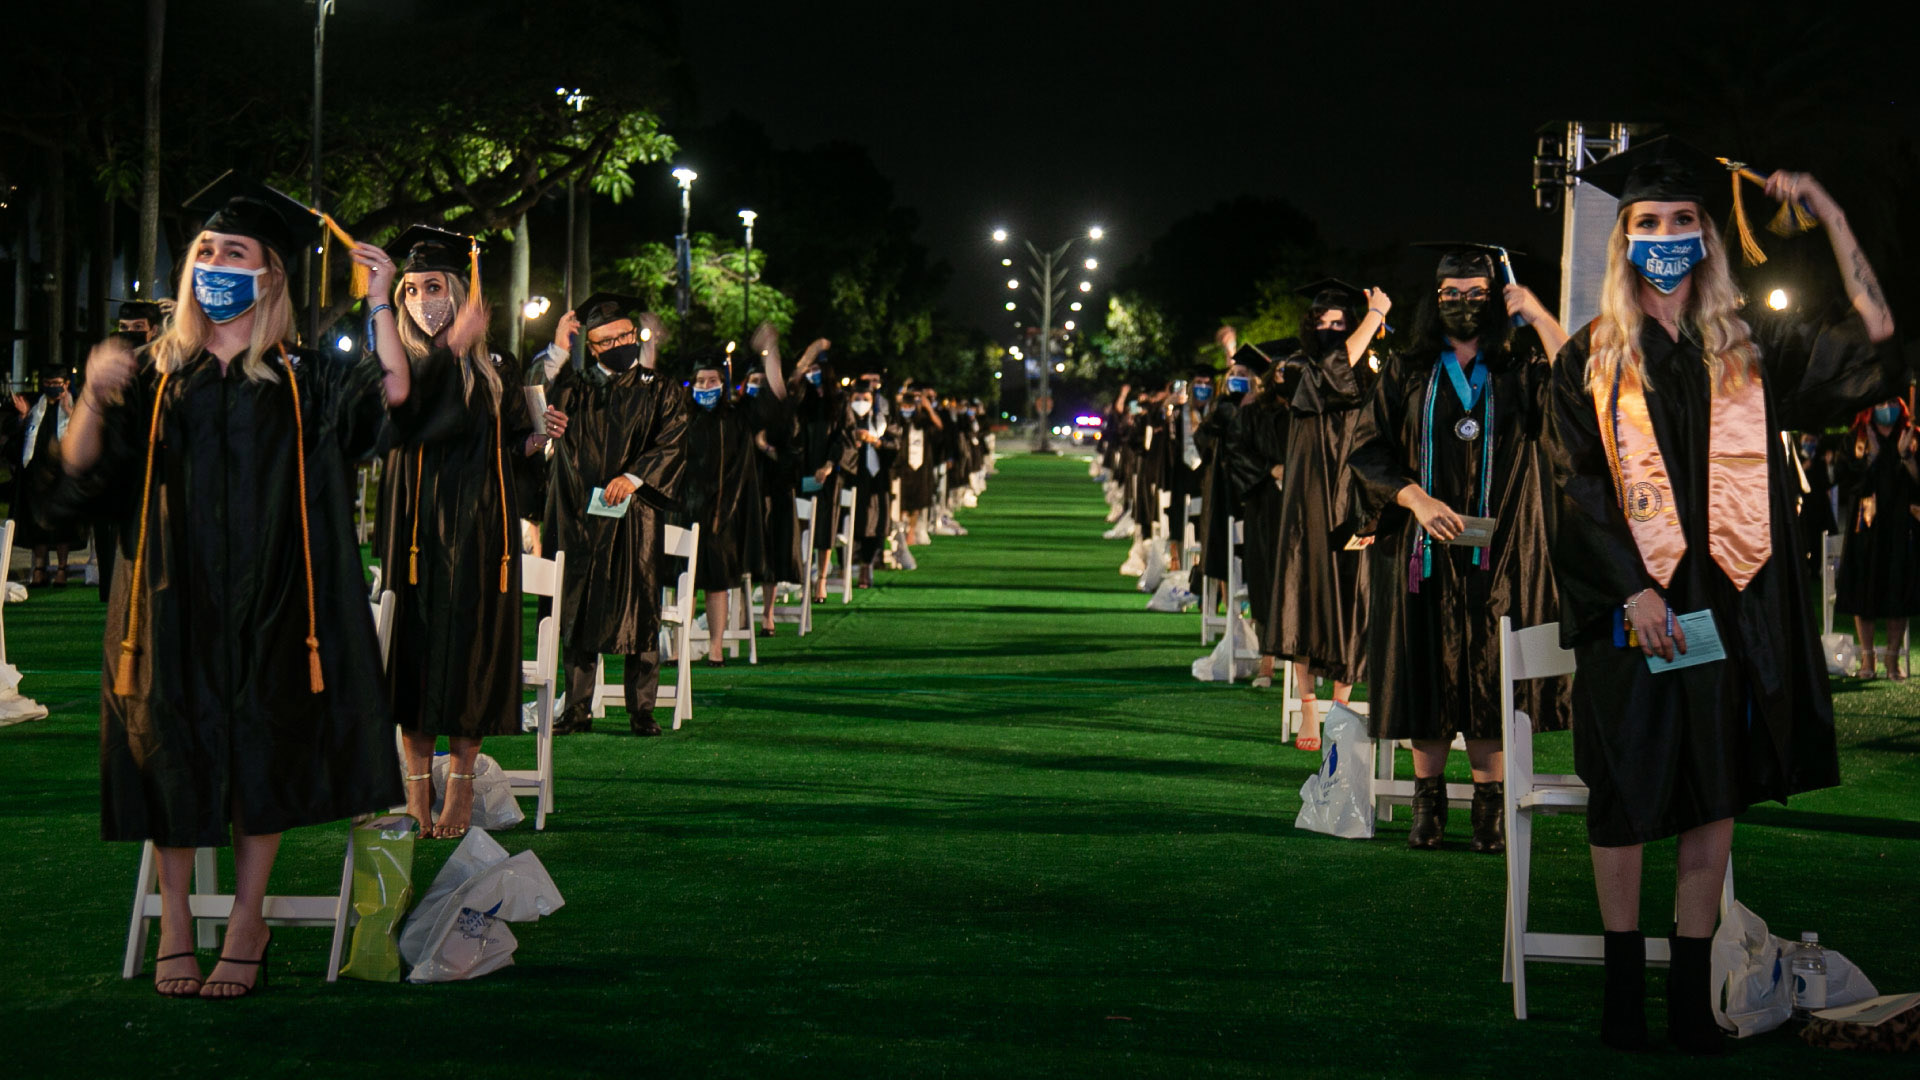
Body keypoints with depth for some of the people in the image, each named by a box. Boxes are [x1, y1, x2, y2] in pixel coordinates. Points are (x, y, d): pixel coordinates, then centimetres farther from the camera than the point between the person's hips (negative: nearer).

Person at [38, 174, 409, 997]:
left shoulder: (301, 380, 5)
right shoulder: (156, 376, 6)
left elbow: (390, 397, -12)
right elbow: (76, 479, -3)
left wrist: (381, 305, -19)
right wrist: (95, 398, -20)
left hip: (267, 604, -1)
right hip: (174, 599, 1)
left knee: (262, 758, 1)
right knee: (173, 753, 1)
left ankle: (247, 925, 13)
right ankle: (174, 925, 13)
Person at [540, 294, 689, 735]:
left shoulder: (660, 393, 7)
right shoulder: (578, 389, 12)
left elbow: (671, 445, -3)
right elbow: (543, 406, -6)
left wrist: (633, 478, -17)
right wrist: (558, 351, -11)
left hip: (634, 515, -2)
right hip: (581, 516, 2)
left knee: (637, 611, -1)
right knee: (579, 611, 3)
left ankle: (641, 712, 5)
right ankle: (577, 710, 8)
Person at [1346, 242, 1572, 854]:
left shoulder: (1520, 369, 9)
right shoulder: (1408, 374, 10)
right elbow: (1367, 452, 4)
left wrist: (1538, 317, -9)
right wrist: (1417, 500, -12)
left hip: (1497, 547, -1)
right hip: (1424, 548, 1)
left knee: (1489, 675, -3)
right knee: (1427, 672, 0)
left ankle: (1489, 803, 2)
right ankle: (1428, 800, 8)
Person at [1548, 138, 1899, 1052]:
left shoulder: (1749, 354, 8)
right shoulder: (1590, 362, 4)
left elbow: (1875, 350, 0)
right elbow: (1578, 488, -1)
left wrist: (1832, 219, -4)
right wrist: (1636, 589, -13)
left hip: (1730, 605, 2)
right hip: (1628, 606, -2)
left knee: (1716, 796, 3)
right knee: (1625, 795, 2)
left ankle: (1692, 991, 10)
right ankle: (1623, 978, 13)